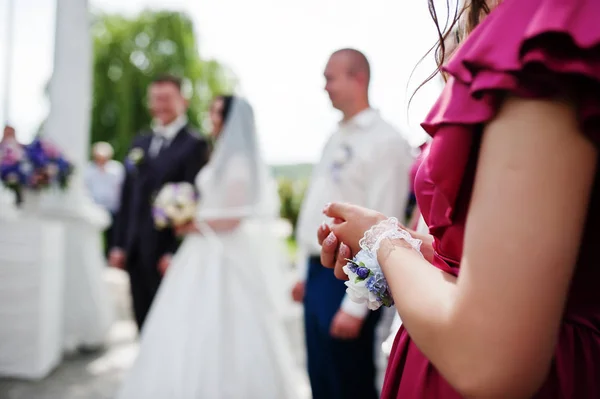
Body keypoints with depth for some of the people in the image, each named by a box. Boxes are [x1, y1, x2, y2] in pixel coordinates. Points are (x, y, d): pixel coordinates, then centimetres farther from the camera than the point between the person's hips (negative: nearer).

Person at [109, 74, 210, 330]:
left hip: (166, 252, -6)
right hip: (135, 251, 6)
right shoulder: (140, 142, 16)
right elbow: (127, 196, 15)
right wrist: (119, 244, 10)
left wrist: (175, 252, -17)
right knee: (144, 323, 14)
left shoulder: (195, 144, -6)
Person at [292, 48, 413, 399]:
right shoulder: (337, 138, 13)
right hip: (318, 274, 8)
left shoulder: (385, 141, -14)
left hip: (347, 276, -8)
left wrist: (356, 303, -21)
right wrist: (304, 272, 15)